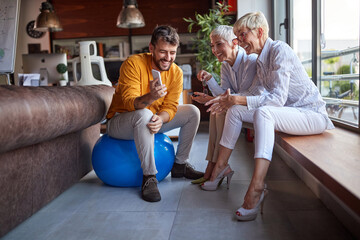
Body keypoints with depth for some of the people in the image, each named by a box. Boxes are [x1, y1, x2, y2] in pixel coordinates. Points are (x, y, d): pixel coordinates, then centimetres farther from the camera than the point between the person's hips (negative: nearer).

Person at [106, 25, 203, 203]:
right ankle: (149, 176, -28)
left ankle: (180, 165, 8)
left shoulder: (176, 72, -6)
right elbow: (128, 103, -28)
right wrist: (150, 97, -49)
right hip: (119, 121, -5)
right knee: (144, 114, -39)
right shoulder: (133, 63, -21)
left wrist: (160, 119, -33)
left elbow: (170, 106, -10)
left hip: (149, 121, 6)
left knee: (192, 112, -3)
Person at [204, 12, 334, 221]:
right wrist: (227, 101, -2)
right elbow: (253, 97, 9)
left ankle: (256, 188, -38)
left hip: (313, 114, -9)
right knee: (236, 111, -2)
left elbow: (277, 99, -25)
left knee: (263, 112, -36)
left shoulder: (280, 50, -17)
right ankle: (221, 167, 3)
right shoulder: (260, 61, 10)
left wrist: (238, 99, -29)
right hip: (287, 112, 9)